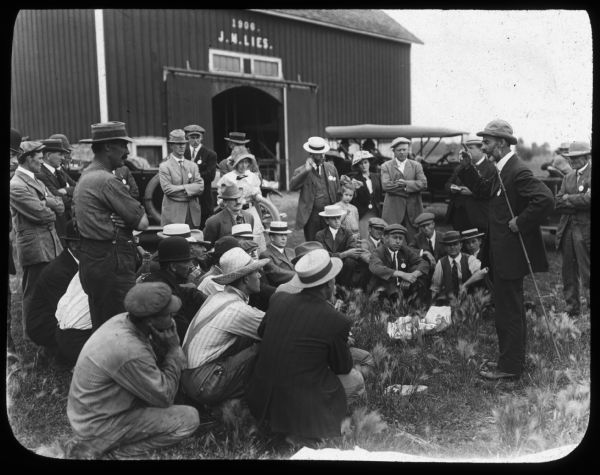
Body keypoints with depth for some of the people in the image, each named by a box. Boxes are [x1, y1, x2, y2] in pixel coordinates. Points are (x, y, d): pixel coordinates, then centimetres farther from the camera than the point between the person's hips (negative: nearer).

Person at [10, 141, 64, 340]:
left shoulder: (36, 181, 16)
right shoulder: (16, 186, -14)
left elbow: (60, 207, 8)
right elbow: (42, 214, -19)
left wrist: (45, 202, -10)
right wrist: (52, 210, 2)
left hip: (50, 244, 9)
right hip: (34, 247, -9)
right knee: (34, 294, 1)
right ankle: (31, 336, 13)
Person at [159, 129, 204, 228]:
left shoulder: (192, 165, 14)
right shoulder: (164, 167, 0)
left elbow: (200, 186, 3)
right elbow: (167, 189, -12)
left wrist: (184, 188, -12)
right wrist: (190, 188, -8)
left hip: (193, 213, 4)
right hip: (173, 214, -4)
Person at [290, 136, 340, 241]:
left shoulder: (331, 168, 11)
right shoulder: (301, 171, 0)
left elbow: (338, 191, 15)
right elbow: (292, 187, -18)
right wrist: (306, 171, -23)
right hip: (311, 216, -3)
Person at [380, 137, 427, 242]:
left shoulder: (416, 165, 12)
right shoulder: (386, 166, 6)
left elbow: (423, 183, -3)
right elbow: (385, 185, -10)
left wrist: (406, 183, -14)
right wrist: (405, 188, -12)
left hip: (413, 210, 2)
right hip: (393, 210, -2)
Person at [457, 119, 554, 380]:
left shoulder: (518, 171, -20)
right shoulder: (502, 171, 11)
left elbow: (546, 200, -29)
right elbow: (483, 190, 20)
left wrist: (520, 223, -22)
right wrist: (467, 167, 9)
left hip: (510, 254, -10)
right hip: (502, 253, 10)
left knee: (507, 311, 0)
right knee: (511, 309, 19)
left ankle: (509, 367, 12)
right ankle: (513, 359, 33)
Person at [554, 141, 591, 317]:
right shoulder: (568, 177, 16)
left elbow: (588, 199, -19)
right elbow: (557, 203, 6)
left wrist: (568, 199, -6)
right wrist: (578, 202, -9)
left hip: (585, 231, -6)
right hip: (566, 230, 6)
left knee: (586, 275, -4)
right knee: (568, 274, 11)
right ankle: (571, 309, 21)